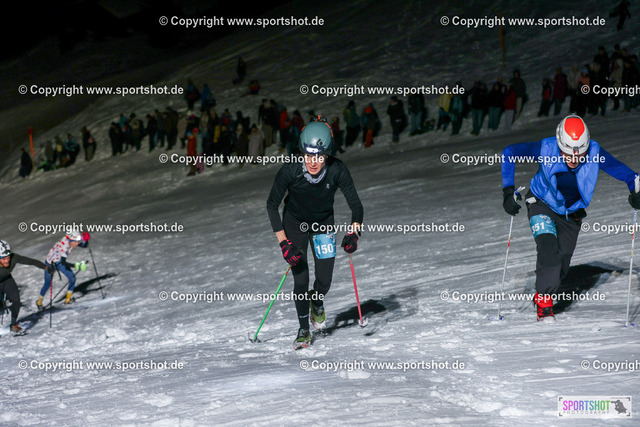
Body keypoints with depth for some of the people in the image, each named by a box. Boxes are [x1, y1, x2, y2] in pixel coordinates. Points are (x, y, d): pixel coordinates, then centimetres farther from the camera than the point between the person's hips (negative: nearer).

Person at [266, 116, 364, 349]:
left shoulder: (337, 170, -28)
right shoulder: (290, 170, -29)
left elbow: (355, 205, -20)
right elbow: (272, 205, -18)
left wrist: (353, 233, -37)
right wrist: (283, 242, -24)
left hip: (324, 224, 1)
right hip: (294, 223, -1)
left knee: (324, 282, -2)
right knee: (300, 281, -8)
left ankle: (317, 303, 35)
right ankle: (303, 330, 14)